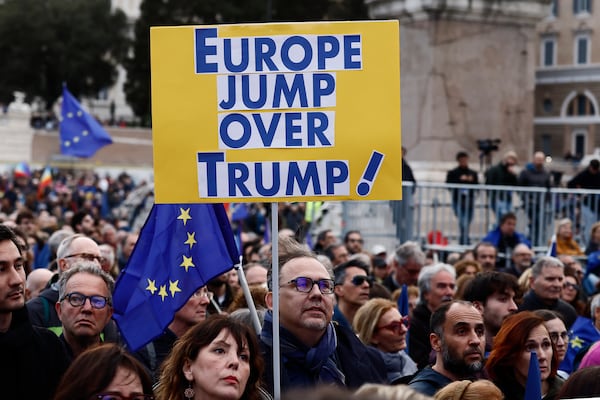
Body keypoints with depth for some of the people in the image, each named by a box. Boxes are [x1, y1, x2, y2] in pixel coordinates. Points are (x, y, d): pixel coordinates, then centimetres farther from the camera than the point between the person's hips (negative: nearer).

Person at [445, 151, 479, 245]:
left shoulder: (473, 173, 13)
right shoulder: (452, 173, 4)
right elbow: (448, 184, -8)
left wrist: (472, 181, -9)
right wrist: (460, 180, -14)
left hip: (469, 201, 4)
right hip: (458, 201, -4)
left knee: (467, 222, 8)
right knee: (462, 222, -16)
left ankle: (462, 241, 22)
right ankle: (464, 241, -16)